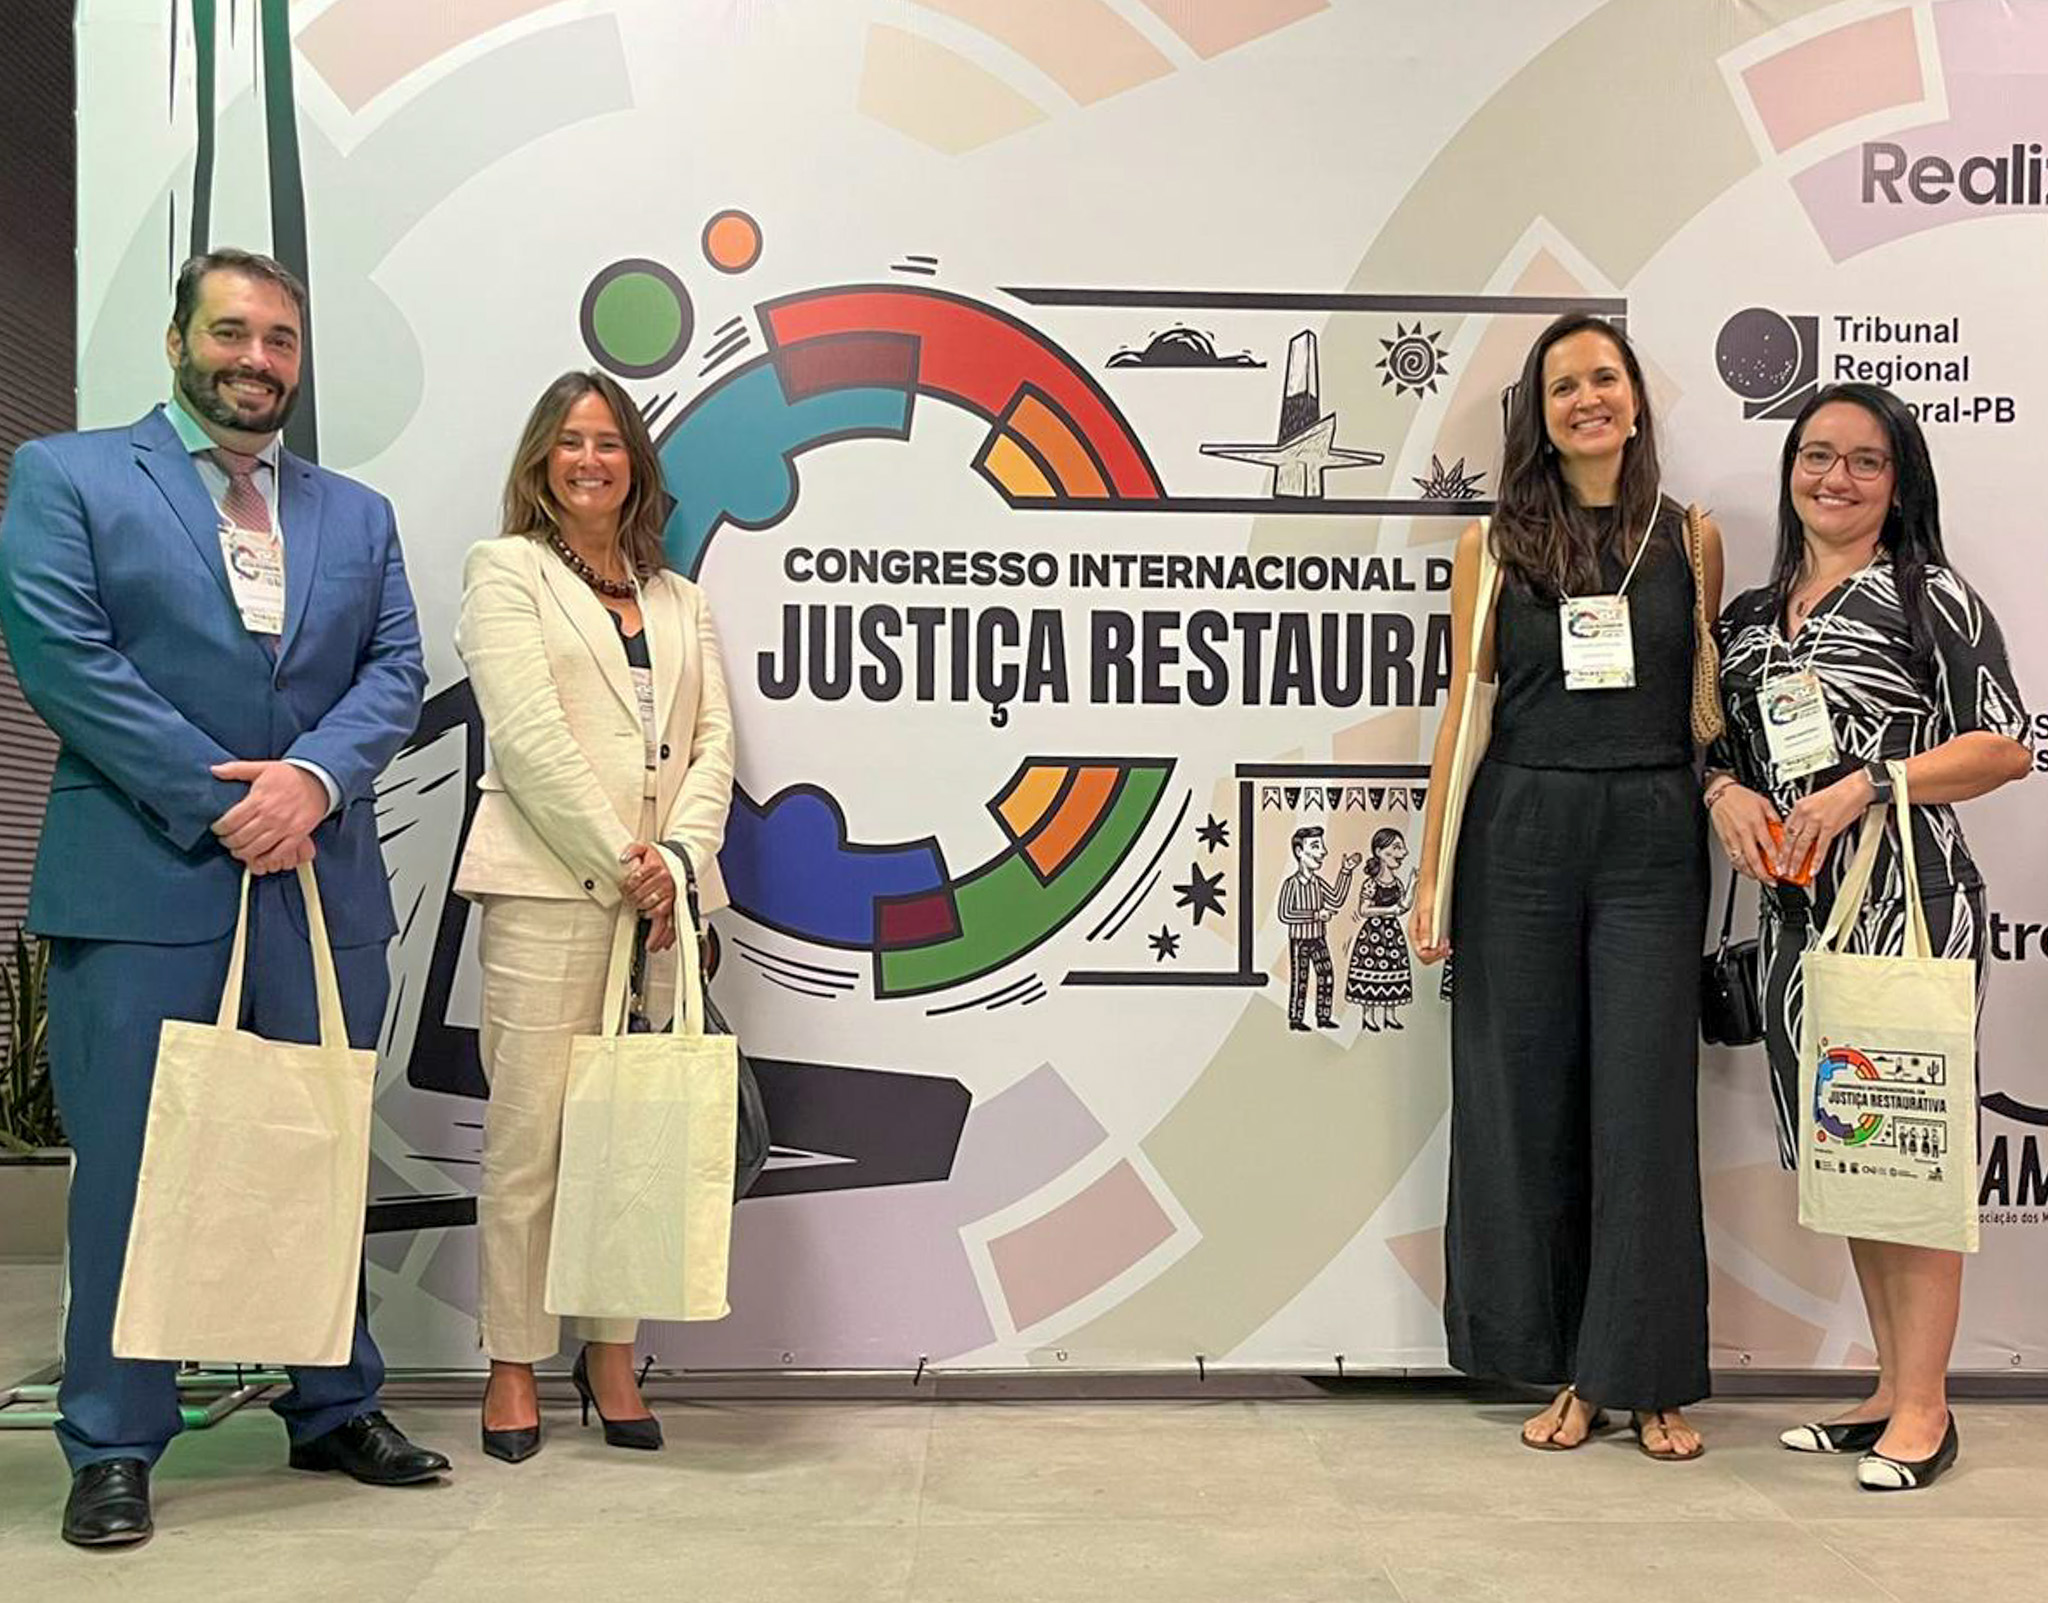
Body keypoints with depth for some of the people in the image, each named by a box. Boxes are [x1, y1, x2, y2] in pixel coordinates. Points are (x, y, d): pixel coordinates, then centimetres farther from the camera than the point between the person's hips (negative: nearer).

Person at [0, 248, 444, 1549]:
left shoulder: (356, 514, 17)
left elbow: (396, 671, 7)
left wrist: (312, 776, -12)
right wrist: (219, 804, -12)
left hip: (322, 885, 4)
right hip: (142, 882, -4)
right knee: (132, 1165, 2)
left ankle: (335, 1411, 24)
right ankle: (114, 1449, 14)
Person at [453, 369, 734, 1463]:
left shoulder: (679, 600, 21)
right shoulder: (505, 569, 7)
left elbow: (712, 740, 11)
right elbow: (528, 735, -5)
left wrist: (678, 859, -6)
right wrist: (620, 860, -11)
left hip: (666, 893, 4)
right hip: (548, 889, -4)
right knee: (531, 1130, -2)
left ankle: (612, 1354, 13)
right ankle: (514, 1365, 8)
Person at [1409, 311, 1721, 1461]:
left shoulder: (1691, 538, 8)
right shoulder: (1494, 547, 5)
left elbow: (1711, 703, 11)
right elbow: (1465, 710, 5)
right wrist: (1433, 873, 2)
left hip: (1654, 837, 0)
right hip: (1522, 836, 0)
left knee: (1645, 1102, 1)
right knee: (1529, 1098, 5)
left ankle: (1650, 1377, 14)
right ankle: (1567, 1368, 19)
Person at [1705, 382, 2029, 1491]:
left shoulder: (1931, 598, -1)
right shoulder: (1750, 615, 16)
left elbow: (2005, 745, -7)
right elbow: (1724, 744, 21)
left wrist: (1862, 785, -17)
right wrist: (1725, 791, -2)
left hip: (1910, 899, -6)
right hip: (1795, 904, 6)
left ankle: (1924, 1404, 5)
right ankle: (1890, 1383, 21)